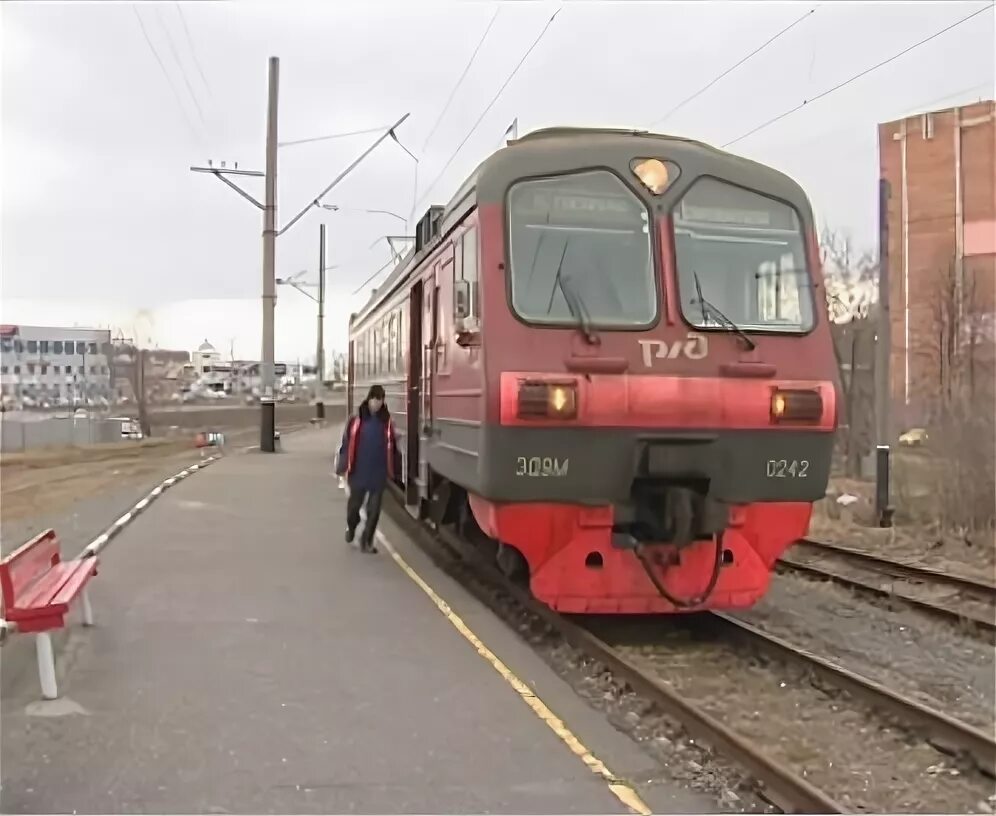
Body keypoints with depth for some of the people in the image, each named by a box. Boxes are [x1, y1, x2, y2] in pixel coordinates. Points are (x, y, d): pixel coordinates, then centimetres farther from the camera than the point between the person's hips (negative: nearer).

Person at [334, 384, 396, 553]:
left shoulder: (387, 422, -1)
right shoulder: (356, 421, -6)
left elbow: (391, 447, 5)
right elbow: (346, 444, -4)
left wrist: (391, 471, 6)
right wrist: (342, 467, -6)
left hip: (378, 474, 1)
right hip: (358, 472, -1)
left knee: (374, 509, 3)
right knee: (354, 504, 15)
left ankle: (367, 541, 15)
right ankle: (351, 527, 46)